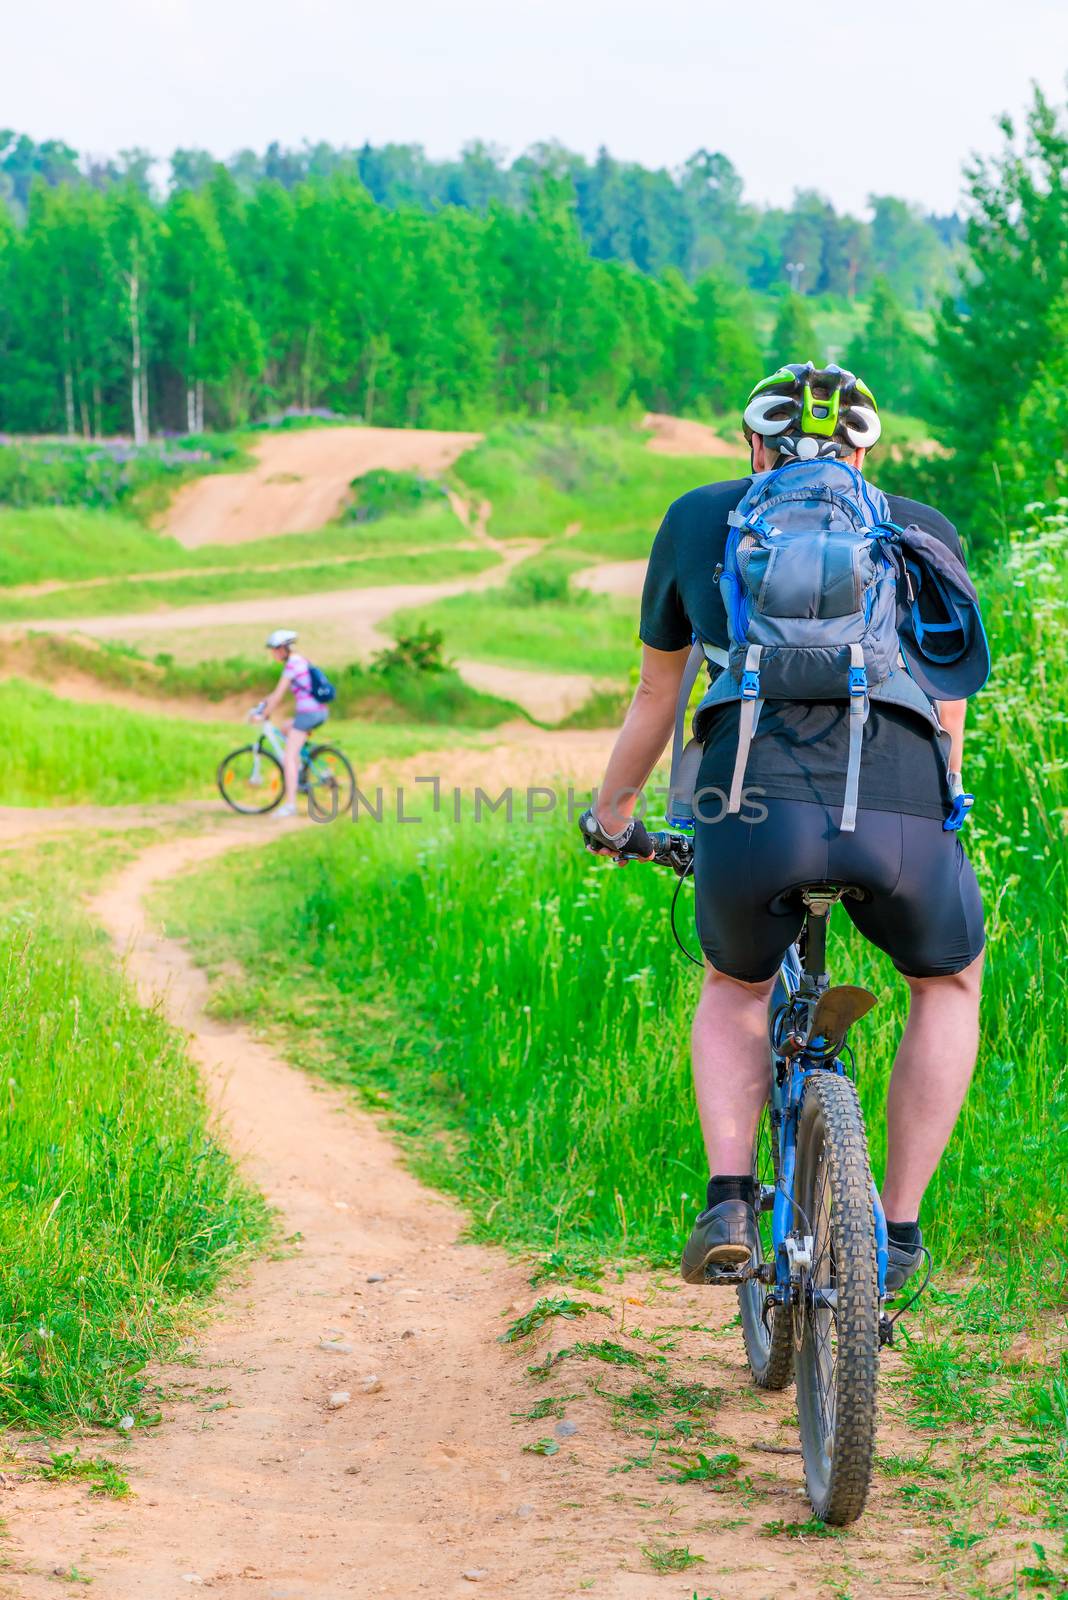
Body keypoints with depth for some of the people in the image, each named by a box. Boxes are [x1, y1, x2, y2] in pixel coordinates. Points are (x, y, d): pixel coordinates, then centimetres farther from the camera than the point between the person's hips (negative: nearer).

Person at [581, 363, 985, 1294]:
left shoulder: (700, 518, 25)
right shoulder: (926, 530, 26)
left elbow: (657, 695, 34)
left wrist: (612, 815, 50)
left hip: (751, 815, 0)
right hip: (900, 820, 0)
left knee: (736, 988, 33)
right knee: (949, 982, 32)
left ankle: (730, 1203, 13)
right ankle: (897, 1230, 27)